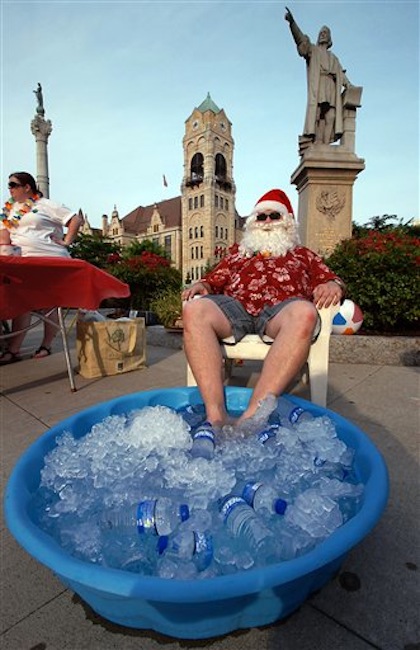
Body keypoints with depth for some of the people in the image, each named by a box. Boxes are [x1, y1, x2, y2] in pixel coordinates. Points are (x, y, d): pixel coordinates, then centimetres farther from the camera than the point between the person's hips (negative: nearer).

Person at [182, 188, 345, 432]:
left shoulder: (303, 254, 33)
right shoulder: (238, 251, 37)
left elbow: (331, 279, 23)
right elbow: (216, 279, 27)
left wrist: (333, 286, -2)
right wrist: (202, 285, 3)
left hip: (281, 309, -1)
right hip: (234, 306, 2)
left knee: (305, 313, -37)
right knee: (194, 309, -31)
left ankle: (251, 416, -44)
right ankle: (216, 415, -39)